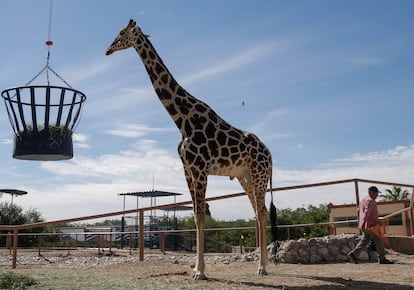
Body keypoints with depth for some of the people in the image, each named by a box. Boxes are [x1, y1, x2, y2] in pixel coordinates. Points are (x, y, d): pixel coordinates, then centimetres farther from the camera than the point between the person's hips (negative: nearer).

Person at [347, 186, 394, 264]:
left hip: (365, 226, 10)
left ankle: (353, 253, 0)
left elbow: (359, 210, 25)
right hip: (370, 225, -10)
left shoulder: (364, 199, 17)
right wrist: (363, 223, -39)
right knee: (379, 241, -1)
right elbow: (366, 212, -28)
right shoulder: (370, 200, -14)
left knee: (365, 240, 10)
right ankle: (382, 259, 5)